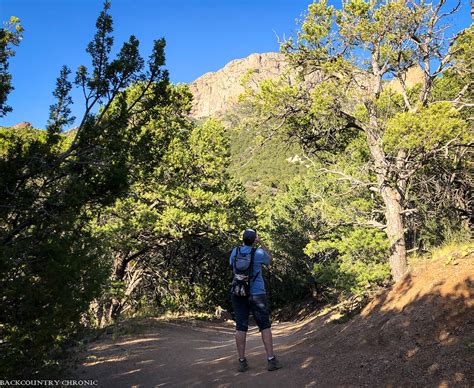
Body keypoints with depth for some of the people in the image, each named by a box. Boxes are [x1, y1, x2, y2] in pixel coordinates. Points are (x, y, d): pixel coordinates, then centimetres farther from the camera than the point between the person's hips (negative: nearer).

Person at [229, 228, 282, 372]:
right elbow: (270, 259, 13)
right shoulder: (259, 253, -8)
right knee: (265, 326, 5)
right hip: (257, 294, -3)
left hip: (238, 294, 3)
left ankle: (242, 361, 7)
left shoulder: (235, 251, 0)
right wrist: (261, 243, 13)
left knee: (241, 327, 5)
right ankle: (271, 360, 3)